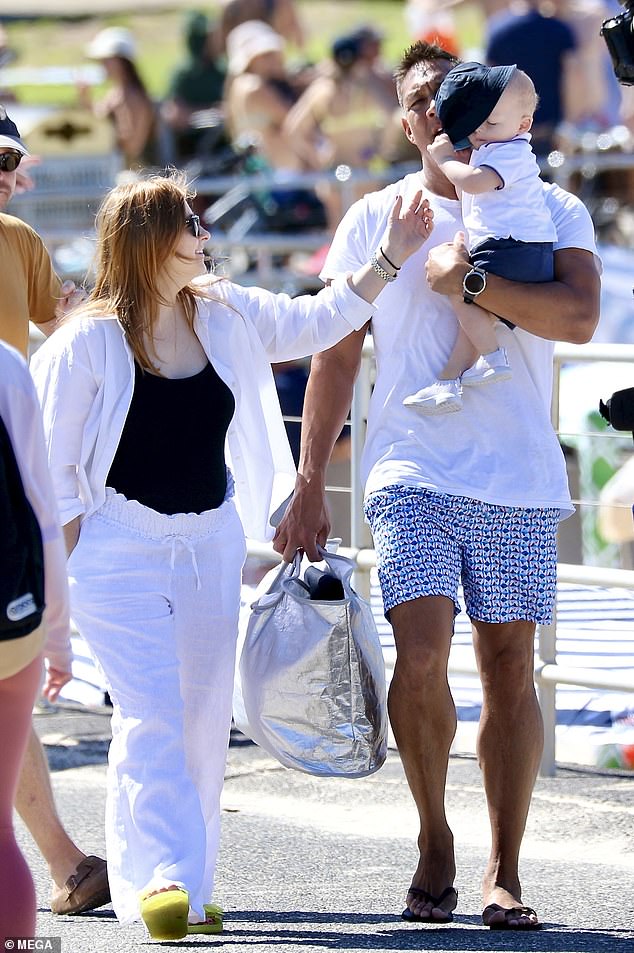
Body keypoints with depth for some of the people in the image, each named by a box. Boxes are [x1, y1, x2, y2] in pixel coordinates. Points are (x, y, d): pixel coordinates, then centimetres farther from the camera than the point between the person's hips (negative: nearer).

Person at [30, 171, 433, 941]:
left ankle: (187, 887, 13)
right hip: (120, 545, -6)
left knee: (204, 716, 6)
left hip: (212, 543, 6)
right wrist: (71, 569, -11)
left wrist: (390, 257, 11)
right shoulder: (89, 343, -11)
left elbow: (315, 322, 20)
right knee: (152, 711, -15)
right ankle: (162, 878, -18)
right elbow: (52, 466, -7)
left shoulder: (225, 317, 5)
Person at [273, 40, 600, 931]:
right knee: (420, 656, -14)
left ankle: (504, 872, 11)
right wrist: (309, 486, 7)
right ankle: (434, 841, 7)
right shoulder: (375, 219, 10)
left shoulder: (550, 211, 7)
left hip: (519, 479, 0)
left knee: (509, 669, 2)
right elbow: (336, 352, 11)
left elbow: (579, 316, -10)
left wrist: (468, 277, -15)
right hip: (412, 473, 0)